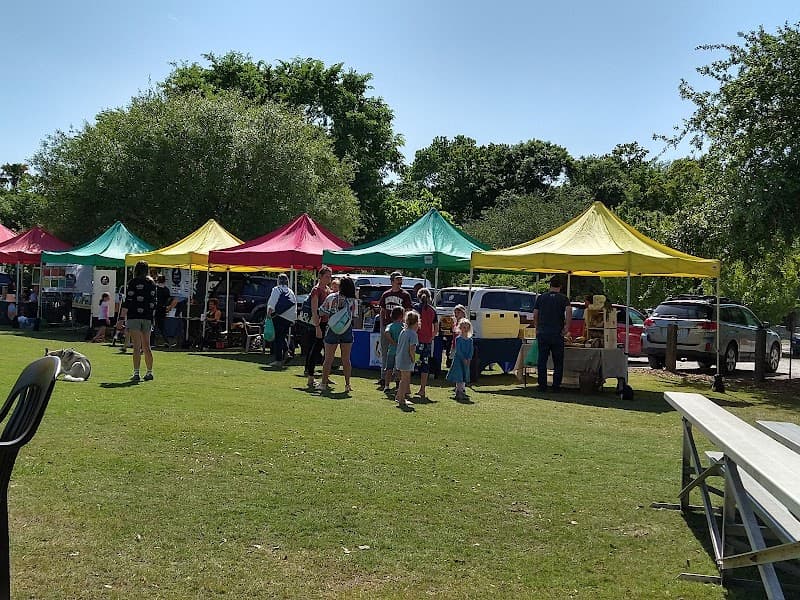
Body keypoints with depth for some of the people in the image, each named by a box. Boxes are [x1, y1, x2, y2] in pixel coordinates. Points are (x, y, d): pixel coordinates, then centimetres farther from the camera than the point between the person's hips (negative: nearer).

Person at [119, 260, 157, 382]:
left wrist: (122, 317, -7)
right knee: (146, 347, 14)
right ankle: (149, 372, 20)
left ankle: (136, 373, -10)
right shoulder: (152, 283, 8)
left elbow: (128, 301, -10)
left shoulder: (132, 283, -5)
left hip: (134, 317, -4)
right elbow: (153, 302, 9)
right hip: (147, 318, 4)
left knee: (137, 347, -6)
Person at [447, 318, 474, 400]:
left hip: (466, 360, 5)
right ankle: (459, 391, -4)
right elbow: (458, 350, -12)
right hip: (458, 359, -5)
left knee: (464, 377, 8)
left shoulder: (470, 340, 9)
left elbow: (471, 350, 6)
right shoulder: (458, 339, -7)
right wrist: (464, 359, -16)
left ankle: (462, 390, 15)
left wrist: (469, 359, -9)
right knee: (459, 376, -6)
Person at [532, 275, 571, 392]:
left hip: (542, 333, 2)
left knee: (542, 361, 6)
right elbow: (569, 311, -17)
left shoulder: (541, 297, 9)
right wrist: (567, 327, -10)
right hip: (557, 334, -2)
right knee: (558, 362, 7)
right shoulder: (563, 298, 1)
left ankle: (542, 386, 5)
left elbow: (535, 315, 9)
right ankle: (556, 386, 4)